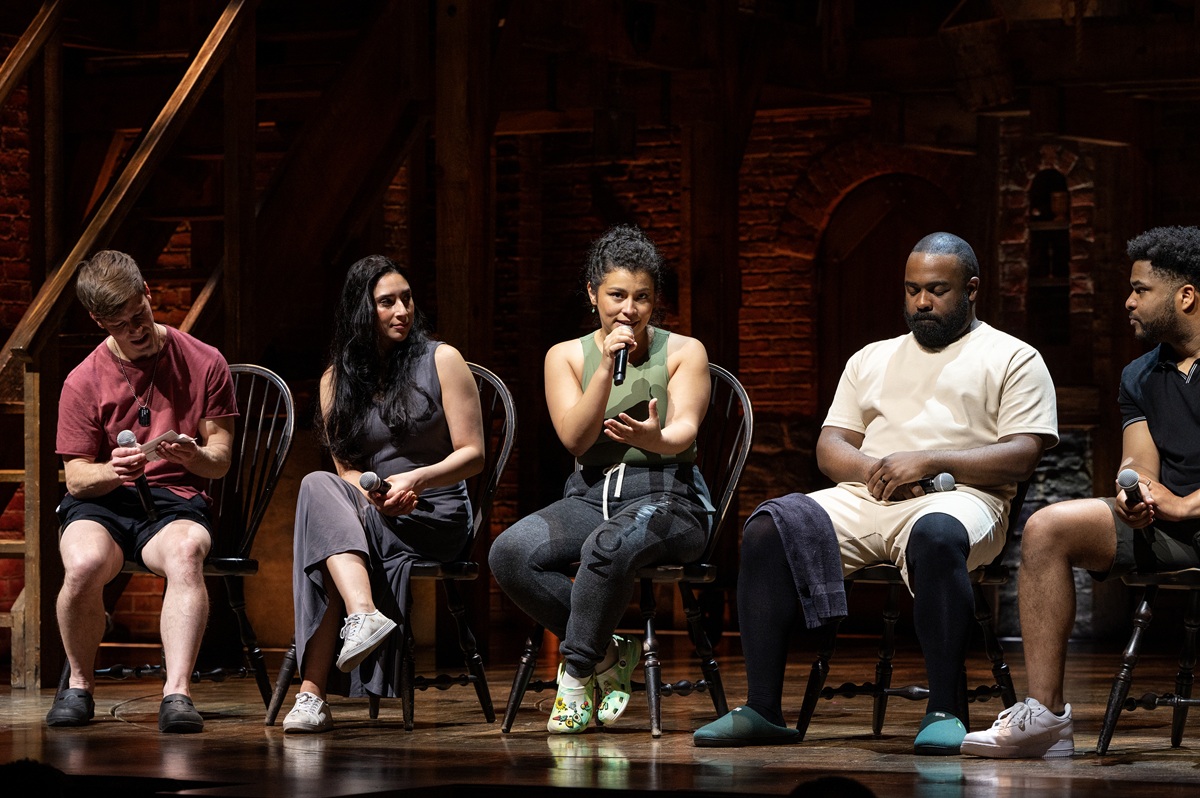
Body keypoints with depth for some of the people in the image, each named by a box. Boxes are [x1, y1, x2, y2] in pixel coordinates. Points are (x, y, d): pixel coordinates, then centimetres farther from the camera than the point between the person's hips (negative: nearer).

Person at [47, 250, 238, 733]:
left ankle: (177, 693, -46)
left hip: (176, 500, 0)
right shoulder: (84, 381, 4)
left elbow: (221, 460, 6)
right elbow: (76, 478, 3)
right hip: (101, 501, 0)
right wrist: (111, 472, -21)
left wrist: (195, 456, -19)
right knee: (84, 564, -35)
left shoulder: (204, 363, 4)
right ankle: (80, 685, -10)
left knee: (186, 552, -38)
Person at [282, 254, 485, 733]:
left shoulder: (440, 361, 3)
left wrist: (416, 479, -18)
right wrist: (373, 491, -12)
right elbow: (346, 469, 12)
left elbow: (473, 455, 0)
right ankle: (364, 615, -50)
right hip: (370, 513, 4)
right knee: (320, 486, -31)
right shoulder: (336, 380, 13)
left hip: (438, 513, -4)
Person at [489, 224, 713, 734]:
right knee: (510, 552, -28)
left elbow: (685, 430, -11)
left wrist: (656, 439, -36)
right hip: (591, 495, 3)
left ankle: (577, 672, -18)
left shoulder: (683, 352, 5)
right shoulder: (567, 356, 11)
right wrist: (607, 367, -13)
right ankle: (608, 654, -12)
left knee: (607, 548, -39)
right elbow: (575, 439, -3)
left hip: (669, 496, -3)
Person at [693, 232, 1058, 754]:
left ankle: (943, 712, -38)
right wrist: (874, 469, -5)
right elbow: (830, 448, 20)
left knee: (937, 535, -42)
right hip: (864, 496, 5)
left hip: (957, 497, -4)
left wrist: (928, 461, -13)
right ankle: (763, 711, -25)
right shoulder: (872, 359, 27)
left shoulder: (1013, 359, 12)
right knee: (768, 529, -23)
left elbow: (1022, 456, -2)